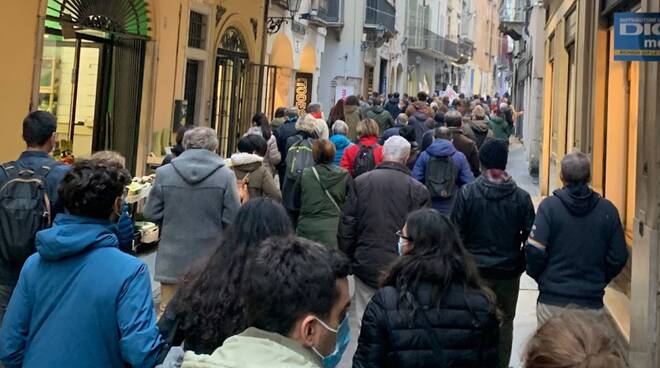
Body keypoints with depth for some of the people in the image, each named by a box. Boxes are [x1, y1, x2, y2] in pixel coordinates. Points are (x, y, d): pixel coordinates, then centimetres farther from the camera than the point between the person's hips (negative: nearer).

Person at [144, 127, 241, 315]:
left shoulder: (164, 173, -6)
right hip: (210, 261, -1)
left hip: (172, 259, 1)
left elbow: (151, 214, 1)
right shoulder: (225, 175, -10)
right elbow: (233, 220, -9)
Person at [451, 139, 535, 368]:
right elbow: (530, 237, -3)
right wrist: (521, 264, 12)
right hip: (509, 272, 1)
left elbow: (456, 233, -9)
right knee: (504, 323, 15)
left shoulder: (467, 193, -12)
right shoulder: (521, 197, -7)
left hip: (475, 270, -1)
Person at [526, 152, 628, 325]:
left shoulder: (549, 206, -9)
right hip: (592, 303, 2)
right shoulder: (608, 210, -1)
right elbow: (619, 257, 1)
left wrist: (539, 277, 6)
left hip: (553, 300, -2)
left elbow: (535, 250, -13)